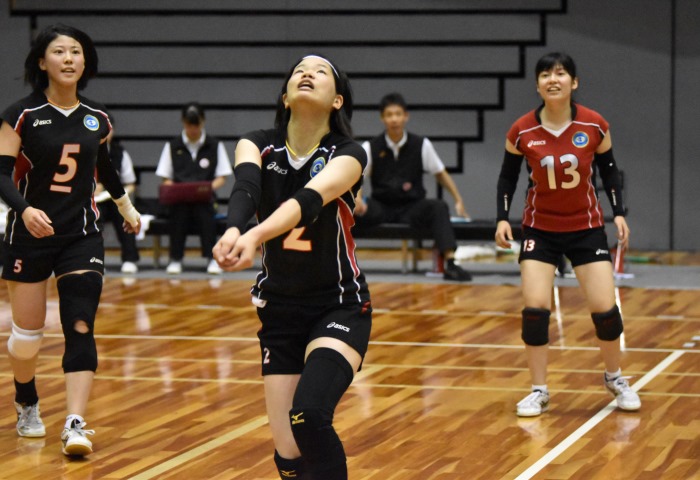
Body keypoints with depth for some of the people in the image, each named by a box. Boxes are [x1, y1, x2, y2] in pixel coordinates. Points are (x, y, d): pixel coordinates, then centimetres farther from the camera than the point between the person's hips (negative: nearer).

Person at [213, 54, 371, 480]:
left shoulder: (348, 155, -13)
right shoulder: (258, 145, -4)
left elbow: (308, 199, -33)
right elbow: (245, 186, -26)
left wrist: (255, 236, -52)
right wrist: (233, 230, -49)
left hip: (339, 308, -3)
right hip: (279, 311, 3)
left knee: (309, 416, -28)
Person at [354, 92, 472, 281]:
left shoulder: (421, 145, 2)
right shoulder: (371, 147, 1)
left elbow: (440, 174, 10)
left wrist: (458, 200, 0)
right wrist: (358, 200, -25)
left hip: (412, 208, 0)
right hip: (381, 208, 0)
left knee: (438, 206, -32)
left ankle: (450, 263, -37)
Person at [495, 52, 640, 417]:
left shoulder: (595, 126, -11)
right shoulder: (522, 131, -11)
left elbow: (609, 170, 4)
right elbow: (508, 176, 3)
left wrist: (619, 213, -5)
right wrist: (502, 218, -7)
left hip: (586, 227, 0)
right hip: (540, 229, 0)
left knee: (604, 308, -3)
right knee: (534, 308, -11)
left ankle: (614, 379, 23)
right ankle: (539, 391, 4)